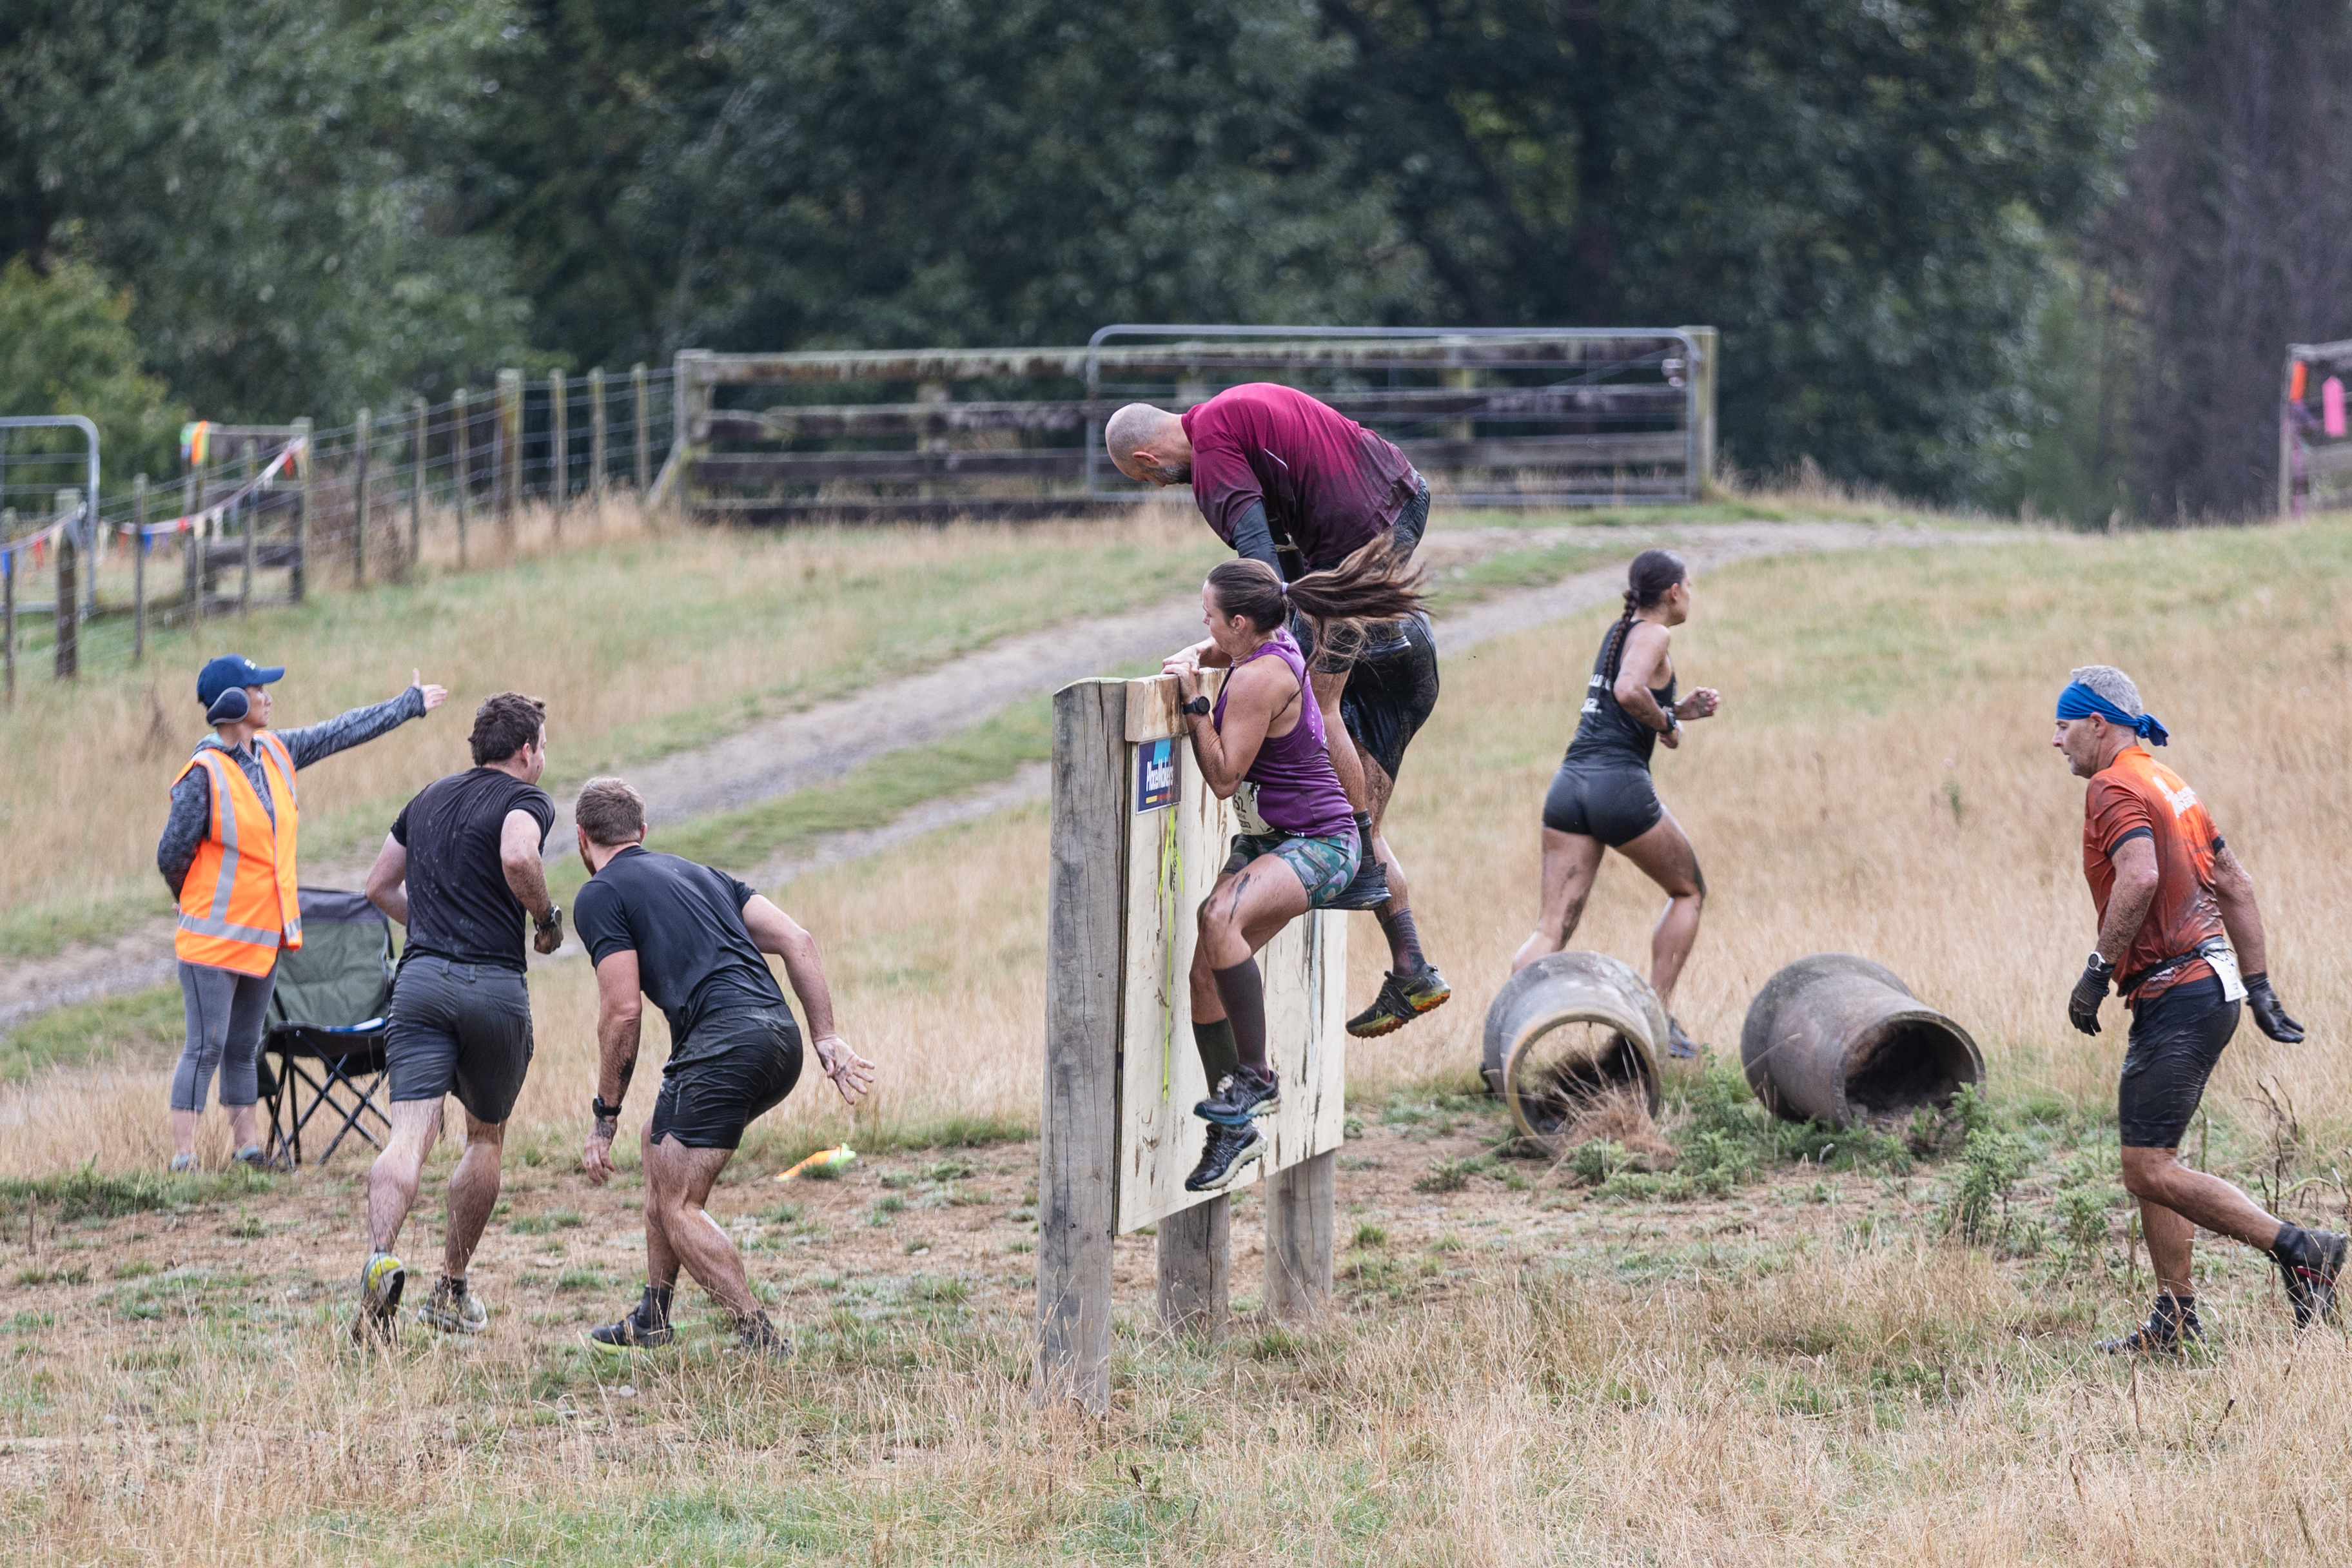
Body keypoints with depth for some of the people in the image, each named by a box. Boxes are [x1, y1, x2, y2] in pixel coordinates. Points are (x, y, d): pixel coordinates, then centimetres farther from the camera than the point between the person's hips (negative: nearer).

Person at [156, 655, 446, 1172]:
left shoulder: (277, 752, 7)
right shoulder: (204, 775, -16)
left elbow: (343, 732, 19)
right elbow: (172, 856, -11)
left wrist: (411, 704, 27)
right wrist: (199, 903, 5)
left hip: (265, 935, 7)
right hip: (214, 937, -7)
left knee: (244, 1048, 14)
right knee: (206, 1047, -8)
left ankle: (248, 1146, 20)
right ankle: (183, 1157, -6)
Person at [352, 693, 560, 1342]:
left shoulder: (431, 797, 20)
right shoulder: (525, 800, 0)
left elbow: (380, 885, 27)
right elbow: (518, 857, -23)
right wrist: (547, 917, -6)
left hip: (422, 979, 4)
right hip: (495, 988, -4)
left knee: (410, 1135, -10)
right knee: (486, 1137, 17)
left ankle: (381, 1258, -36)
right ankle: (451, 1292, 20)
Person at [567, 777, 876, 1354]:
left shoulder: (600, 896, 4)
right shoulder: (699, 874, 27)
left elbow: (622, 1013, -4)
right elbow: (797, 942, 17)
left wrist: (605, 1115, 4)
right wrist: (827, 1039, 13)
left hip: (724, 1043, -8)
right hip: (780, 1034, 8)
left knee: (677, 1208, 0)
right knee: (659, 1140, 27)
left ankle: (761, 1339, -12)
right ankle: (653, 1319, 30)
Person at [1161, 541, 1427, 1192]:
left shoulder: (1260, 680, -22)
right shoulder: (1271, 646, 6)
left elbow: (1224, 777, -20)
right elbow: (1211, 652, 32)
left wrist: (1195, 703, -20)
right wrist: (1188, 662, 10)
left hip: (1318, 844, -10)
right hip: (1267, 841, 10)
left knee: (1220, 918, -35)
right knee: (1203, 972, 2)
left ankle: (1257, 1077, -29)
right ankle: (1234, 1127, 8)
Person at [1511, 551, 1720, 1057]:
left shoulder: (1618, 631, 21)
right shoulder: (1654, 635, -3)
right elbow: (1628, 692, -22)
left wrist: (1681, 709, 20)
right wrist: (1668, 723, -6)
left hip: (1569, 785, 7)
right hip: (1620, 786, -7)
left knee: (1552, 930, -1)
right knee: (1689, 891, 18)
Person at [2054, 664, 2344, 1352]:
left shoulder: (2115, 788, -11)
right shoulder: (2168, 784, 19)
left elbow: (2140, 878, -29)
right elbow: (2235, 884, 23)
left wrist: (2098, 972, -22)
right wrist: (2259, 986, 24)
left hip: (2175, 999, -10)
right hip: (2211, 987, 10)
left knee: (2150, 1172, -12)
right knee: (2151, 1161, 15)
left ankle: (2298, 1250, -15)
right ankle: (2176, 1316, 17)